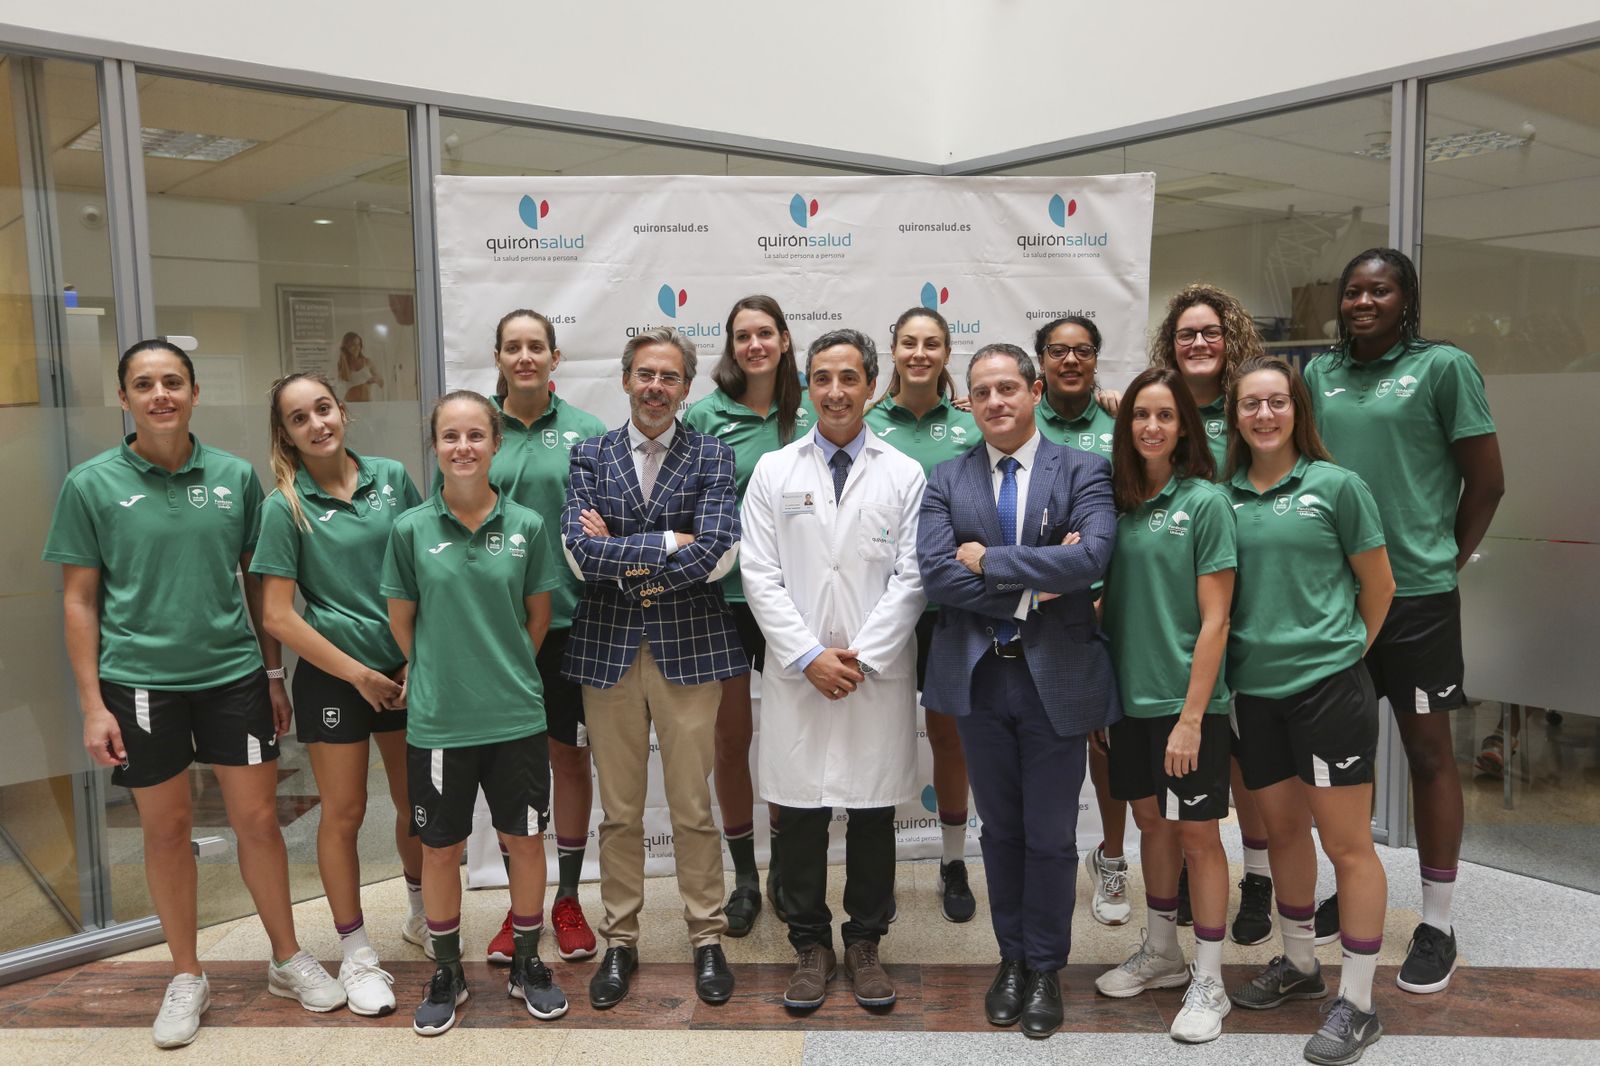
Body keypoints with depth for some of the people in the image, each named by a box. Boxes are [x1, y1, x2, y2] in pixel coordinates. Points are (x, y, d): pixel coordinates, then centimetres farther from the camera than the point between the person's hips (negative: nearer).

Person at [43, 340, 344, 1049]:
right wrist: (92, 704, -5)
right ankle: (186, 977, 29)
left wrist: (273, 673, 8)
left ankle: (288, 959, 27)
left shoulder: (235, 476, 2)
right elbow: (79, 599, -1)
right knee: (167, 829, 11)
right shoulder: (91, 485, -3)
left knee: (258, 820, 8)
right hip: (141, 681, -1)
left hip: (233, 672, 1)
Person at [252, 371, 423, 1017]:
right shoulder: (286, 506, -8)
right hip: (334, 674, -3)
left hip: (406, 669, 3)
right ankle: (355, 952, 24)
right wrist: (359, 674, -10)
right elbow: (277, 615, -9)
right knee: (344, 813, 7)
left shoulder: (391, 478, 0)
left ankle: (420, 913, 40)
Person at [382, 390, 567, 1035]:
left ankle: (526, 964, 31)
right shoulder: (412, 529, -6)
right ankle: (446, 974, 31)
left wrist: (507, 671, 10)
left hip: (516, 716, 1)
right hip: (437, 721, 0)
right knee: (440, 849, 12)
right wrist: (440, 674, 11)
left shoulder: (526, 526, -3)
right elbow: (402, 620, 4)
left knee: (526, 839, 10)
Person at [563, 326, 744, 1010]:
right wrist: (669, 543, -12)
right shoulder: (591, 456, 6)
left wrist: (620, 554, -10)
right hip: (607, 647, 2)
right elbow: (580, 553, -9)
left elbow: (716, 555, -13)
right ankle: (619, 941, 27)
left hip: (689, 646, -1)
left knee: (693, 807, 7)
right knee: (619, 811, 12)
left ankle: (707, 939, 25)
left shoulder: (712, 457, 1)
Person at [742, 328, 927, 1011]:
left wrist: (860, 656, -11)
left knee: (874, 814, 8)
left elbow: (910, 578, -1)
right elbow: (761, 576, 0)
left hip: (879, 674, 0)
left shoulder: (904, 475, 4)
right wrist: (810, 656, -9)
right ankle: (811, 946, 23)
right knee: (801, 815, 6)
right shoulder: (773, 472, 6)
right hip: (796, 674, 0)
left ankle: (864, 943, 25)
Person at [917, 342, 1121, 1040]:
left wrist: (989, 559, -16)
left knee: (1051, 835, 9)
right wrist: (1032, 583, -16)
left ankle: (1045, 969, 29)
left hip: (1056, 675, -2)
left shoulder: (1083, 472, -3)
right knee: (1000, 828, 16)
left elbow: (1092, 556, -20)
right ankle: (1012, 958, 34)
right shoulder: (946, 482, 3)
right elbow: (935, 574, -11)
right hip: (977, 675, 2)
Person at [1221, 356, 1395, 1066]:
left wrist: (1340, 651, 7)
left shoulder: (1336, 486, -4)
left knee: (1346, 844, 2)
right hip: (1254, 688, 4)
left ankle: (1356, 1004, 15)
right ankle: (1298, 965, 35)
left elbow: (1378, 586, 4)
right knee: (1282, 831, 16)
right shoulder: (1224, 495, 5)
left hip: (1327, 685, -4)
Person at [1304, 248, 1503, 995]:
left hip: (1415, 592, -4)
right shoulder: (1320, 374, 8)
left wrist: (1444, 562, 2)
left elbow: (1487, 481, -2)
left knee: (1428, 750, 6)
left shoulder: (1443, 367, -5)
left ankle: (1437, 923, 18)